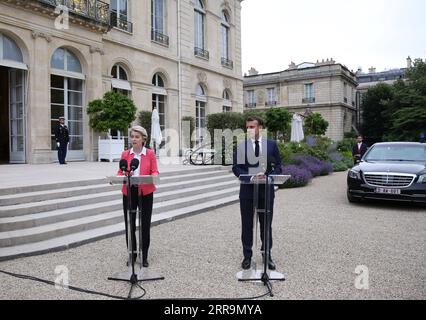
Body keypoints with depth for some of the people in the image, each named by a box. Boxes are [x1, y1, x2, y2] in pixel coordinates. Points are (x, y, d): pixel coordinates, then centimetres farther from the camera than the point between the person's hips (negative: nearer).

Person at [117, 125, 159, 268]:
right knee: (129, 225, 5)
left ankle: (144, 256, 17)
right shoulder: (125, 154, 5)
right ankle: (132, 254, 22)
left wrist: (152, 177, -24)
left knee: (145, 225, 3)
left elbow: (155, 172, -2)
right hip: (129, 192, 2)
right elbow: (121, 172, 5)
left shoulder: (150, 153, 0)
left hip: (145, 193, -1)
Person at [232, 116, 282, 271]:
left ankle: (267, 255, 27)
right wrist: (250, 177, -18)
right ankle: (247, 256, 23)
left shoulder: (272, 144, 3)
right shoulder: (241, 146, 1)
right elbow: (236, 167, -2)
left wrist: (267, 176, -16)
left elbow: (278, 166, 3)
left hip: (266, 190, 0)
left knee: (266, 224, 11)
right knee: (247, 225, 8)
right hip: (247, 190, 0)